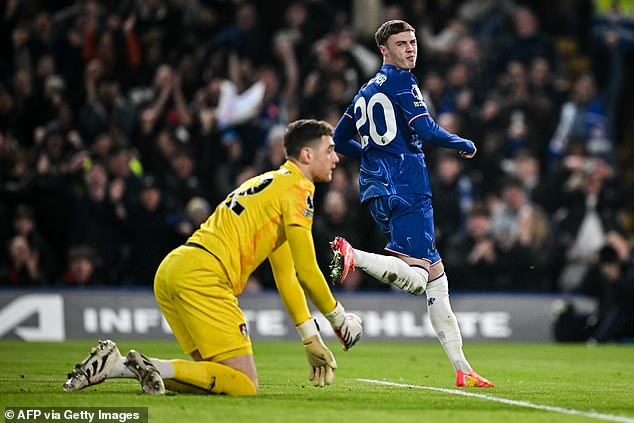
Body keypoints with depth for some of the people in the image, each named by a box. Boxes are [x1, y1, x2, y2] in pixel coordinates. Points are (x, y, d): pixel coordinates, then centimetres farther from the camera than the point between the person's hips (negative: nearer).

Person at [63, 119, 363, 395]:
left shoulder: (274, 182, 29)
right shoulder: (297, 188, -1)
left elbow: (286, 276, 31)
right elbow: (307, 271, -5)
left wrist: (312, 340, 28)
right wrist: (339, 318, 10)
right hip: (203, 274, -10)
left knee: (220, 376, 9)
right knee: (245, 386, -11)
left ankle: (113, 364, -1)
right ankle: (157, 368, -22)